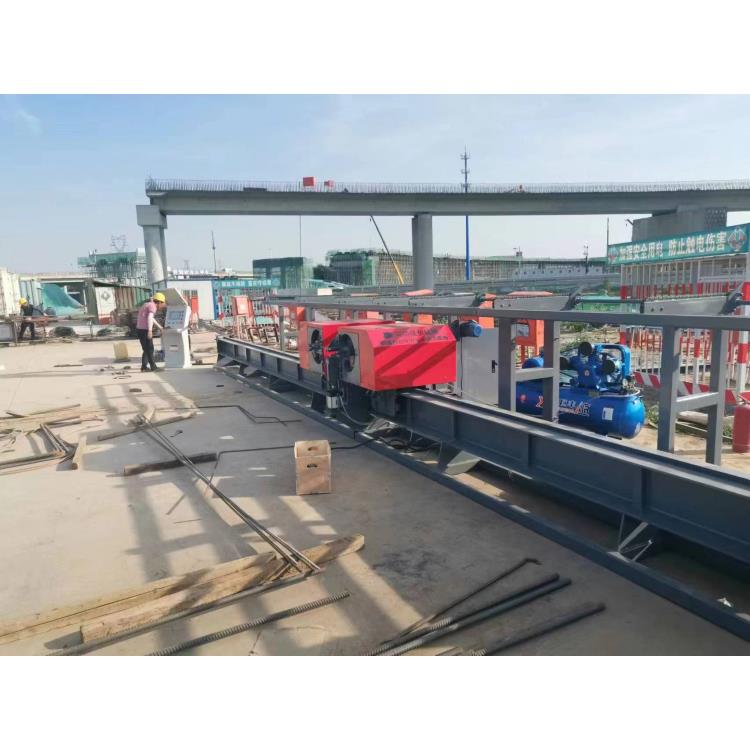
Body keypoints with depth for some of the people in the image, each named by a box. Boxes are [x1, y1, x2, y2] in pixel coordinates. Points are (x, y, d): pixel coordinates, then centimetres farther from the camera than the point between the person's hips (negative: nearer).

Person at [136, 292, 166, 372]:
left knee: (146, 349, 14)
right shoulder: (152, 306, -10)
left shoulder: (146, 304, 20)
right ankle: (153, 367, 2)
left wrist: (159, 327, 42)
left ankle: (144, 367, 13)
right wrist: (150, 331, -33)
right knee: (150, 349, -2)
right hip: (145, 330, -9)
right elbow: (150, 318, -26)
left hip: (140, 329, 9)